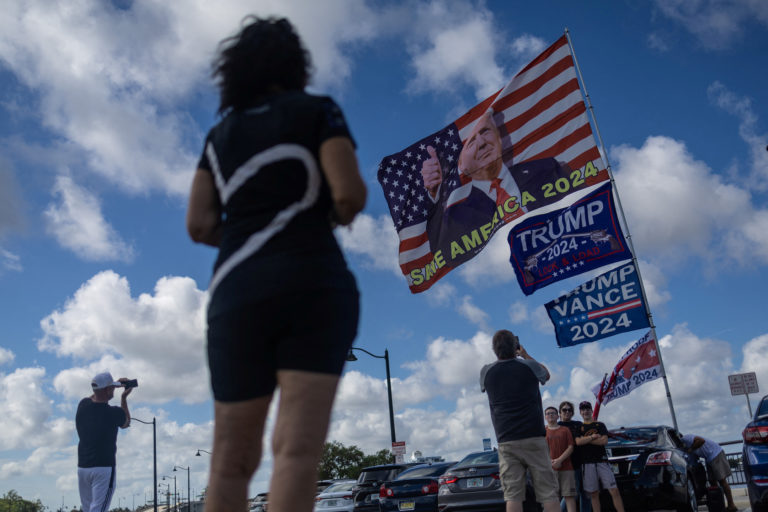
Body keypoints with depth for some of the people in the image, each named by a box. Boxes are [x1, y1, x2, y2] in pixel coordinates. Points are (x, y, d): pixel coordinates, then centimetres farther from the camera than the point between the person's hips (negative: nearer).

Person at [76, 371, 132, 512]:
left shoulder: (82, 405, 1)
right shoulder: (114, 413, -13)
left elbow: (94, 398, 28)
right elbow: (126, 423, 11)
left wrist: (112, 385, 28)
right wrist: (124, 398, 17)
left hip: (82, 467, 6)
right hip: (104, 468, -6)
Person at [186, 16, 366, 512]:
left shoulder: (220, 134, 20)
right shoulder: (318, 111, 8)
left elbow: (200, 225, 10)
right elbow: (349, 194, -7)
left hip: (237, 291, 4)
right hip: (312, 283, -4)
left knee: (232, 458, 8)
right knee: (299, 448, -11)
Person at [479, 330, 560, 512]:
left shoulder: (486, 372, 2)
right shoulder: (529, 366, -2)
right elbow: (546, 374, 22)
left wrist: (502, 355, 30)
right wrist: (525, 356, 30)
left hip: (506, 442, 2)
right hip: (534, 438, -1)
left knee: (512, 497, -1)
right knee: (548, 495, 1)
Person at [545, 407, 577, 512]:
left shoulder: (565, 430, 13)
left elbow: (570, 447, 3)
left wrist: (559, 460, -11)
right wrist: (550, 461, -10)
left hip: (566, 468, 0)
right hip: (550, 469, 0)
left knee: (569, 495, -5)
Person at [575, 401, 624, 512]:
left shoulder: (600, 425, 14)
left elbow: (604, 441, -2)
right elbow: (578, 442, -5)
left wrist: (585, 440, -3)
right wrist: (592, 437, -4)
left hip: (602, 461, 0)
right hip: (587, 463, 0)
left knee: (614, 491, -7)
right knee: (594, 494, 2)